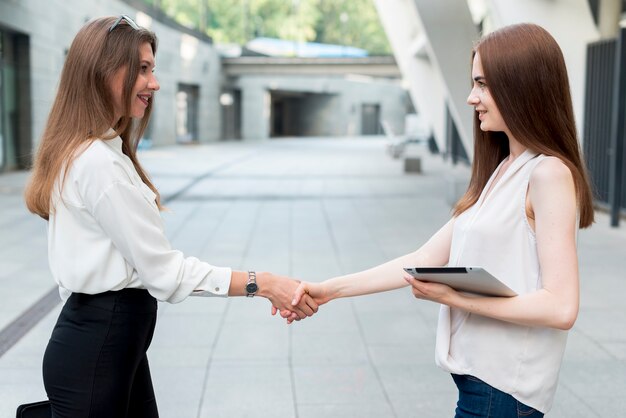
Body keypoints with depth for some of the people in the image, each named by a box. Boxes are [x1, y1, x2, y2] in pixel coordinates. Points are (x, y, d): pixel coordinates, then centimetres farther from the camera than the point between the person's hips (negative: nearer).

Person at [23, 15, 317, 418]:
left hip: (109, 339, 10)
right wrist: (264, 284, -19)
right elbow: (165, 271, -20)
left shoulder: (85, 153, 12)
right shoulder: (100, 163, -21)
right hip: (97, 350, -10)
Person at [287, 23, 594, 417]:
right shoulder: (501, 173, 11)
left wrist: (453, 296, -18)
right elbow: (425, 260, 8)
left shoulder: (549, 173, -14)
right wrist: (328, 290, 3)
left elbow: (561, 307, -20)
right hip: (480, 373, 8)